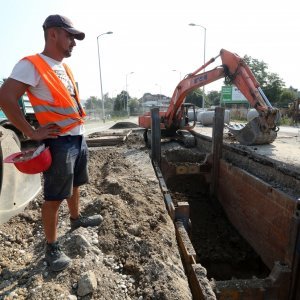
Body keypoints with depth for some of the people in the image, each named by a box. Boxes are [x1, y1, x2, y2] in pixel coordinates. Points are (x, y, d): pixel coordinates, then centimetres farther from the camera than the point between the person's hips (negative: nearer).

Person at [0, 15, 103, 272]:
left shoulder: (65, 67, 15)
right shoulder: (32, 65, -12)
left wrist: (78, 130, 16)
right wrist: (31, 133, -16)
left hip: (80, 137, 9)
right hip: (60, 142, -8)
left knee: (74, 185, 23)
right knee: (54, 197, 2)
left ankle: (76, 218, 44)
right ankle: (52, 247, 18)